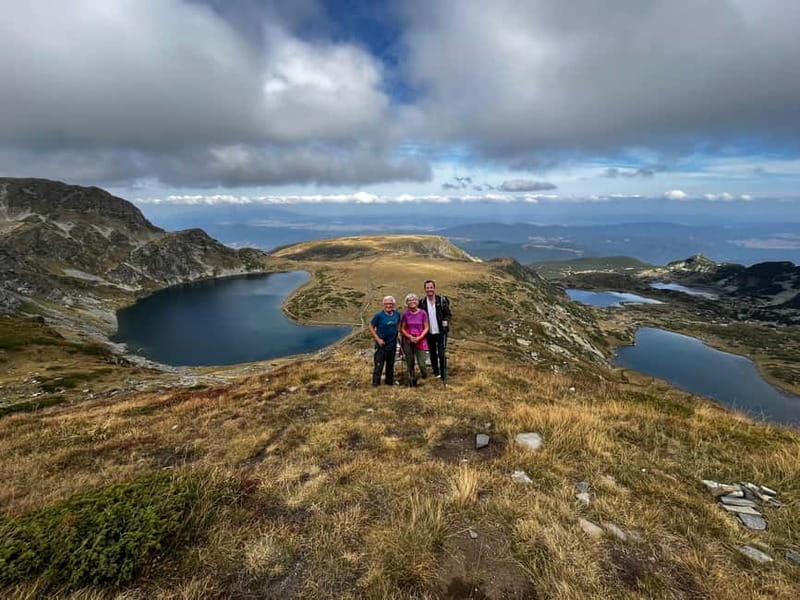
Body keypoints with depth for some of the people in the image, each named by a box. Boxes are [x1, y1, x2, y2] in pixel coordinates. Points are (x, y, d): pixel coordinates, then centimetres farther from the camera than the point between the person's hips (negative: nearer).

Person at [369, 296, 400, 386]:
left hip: (392, 344, 5)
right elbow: (371, 327, -9)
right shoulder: (379, 315, -14)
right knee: (379, 365, -3)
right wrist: (378, 339, -15)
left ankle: (390, 381, 36)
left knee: (390, 365, 19)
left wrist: (397, 337, 7)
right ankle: (375, 384, 10)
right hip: (381, 344, -5)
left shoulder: (397, 314, -2)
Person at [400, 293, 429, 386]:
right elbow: (402, 329, 5)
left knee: (421, 363, -6)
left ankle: (423, 373, 29)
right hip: (408, 341, 1)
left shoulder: (422, 313, -3)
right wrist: (410, 337, -10)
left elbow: (426, 328, 0)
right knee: (410, 363, 6)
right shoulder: (405, 314, 0)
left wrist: (419, 338, -12)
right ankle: (412, 381, 24)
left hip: (420, 340, -1)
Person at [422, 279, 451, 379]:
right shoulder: (423, 302, 2)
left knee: (441, 354, -7)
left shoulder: (442, 300, -6)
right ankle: (436, 373, 29)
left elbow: (449, 314, -3)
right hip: (429, 333, 4)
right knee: (433, 354, 14)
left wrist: (446, 320, -22)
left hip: (441, 332, -3)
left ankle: (443, 375, 4)